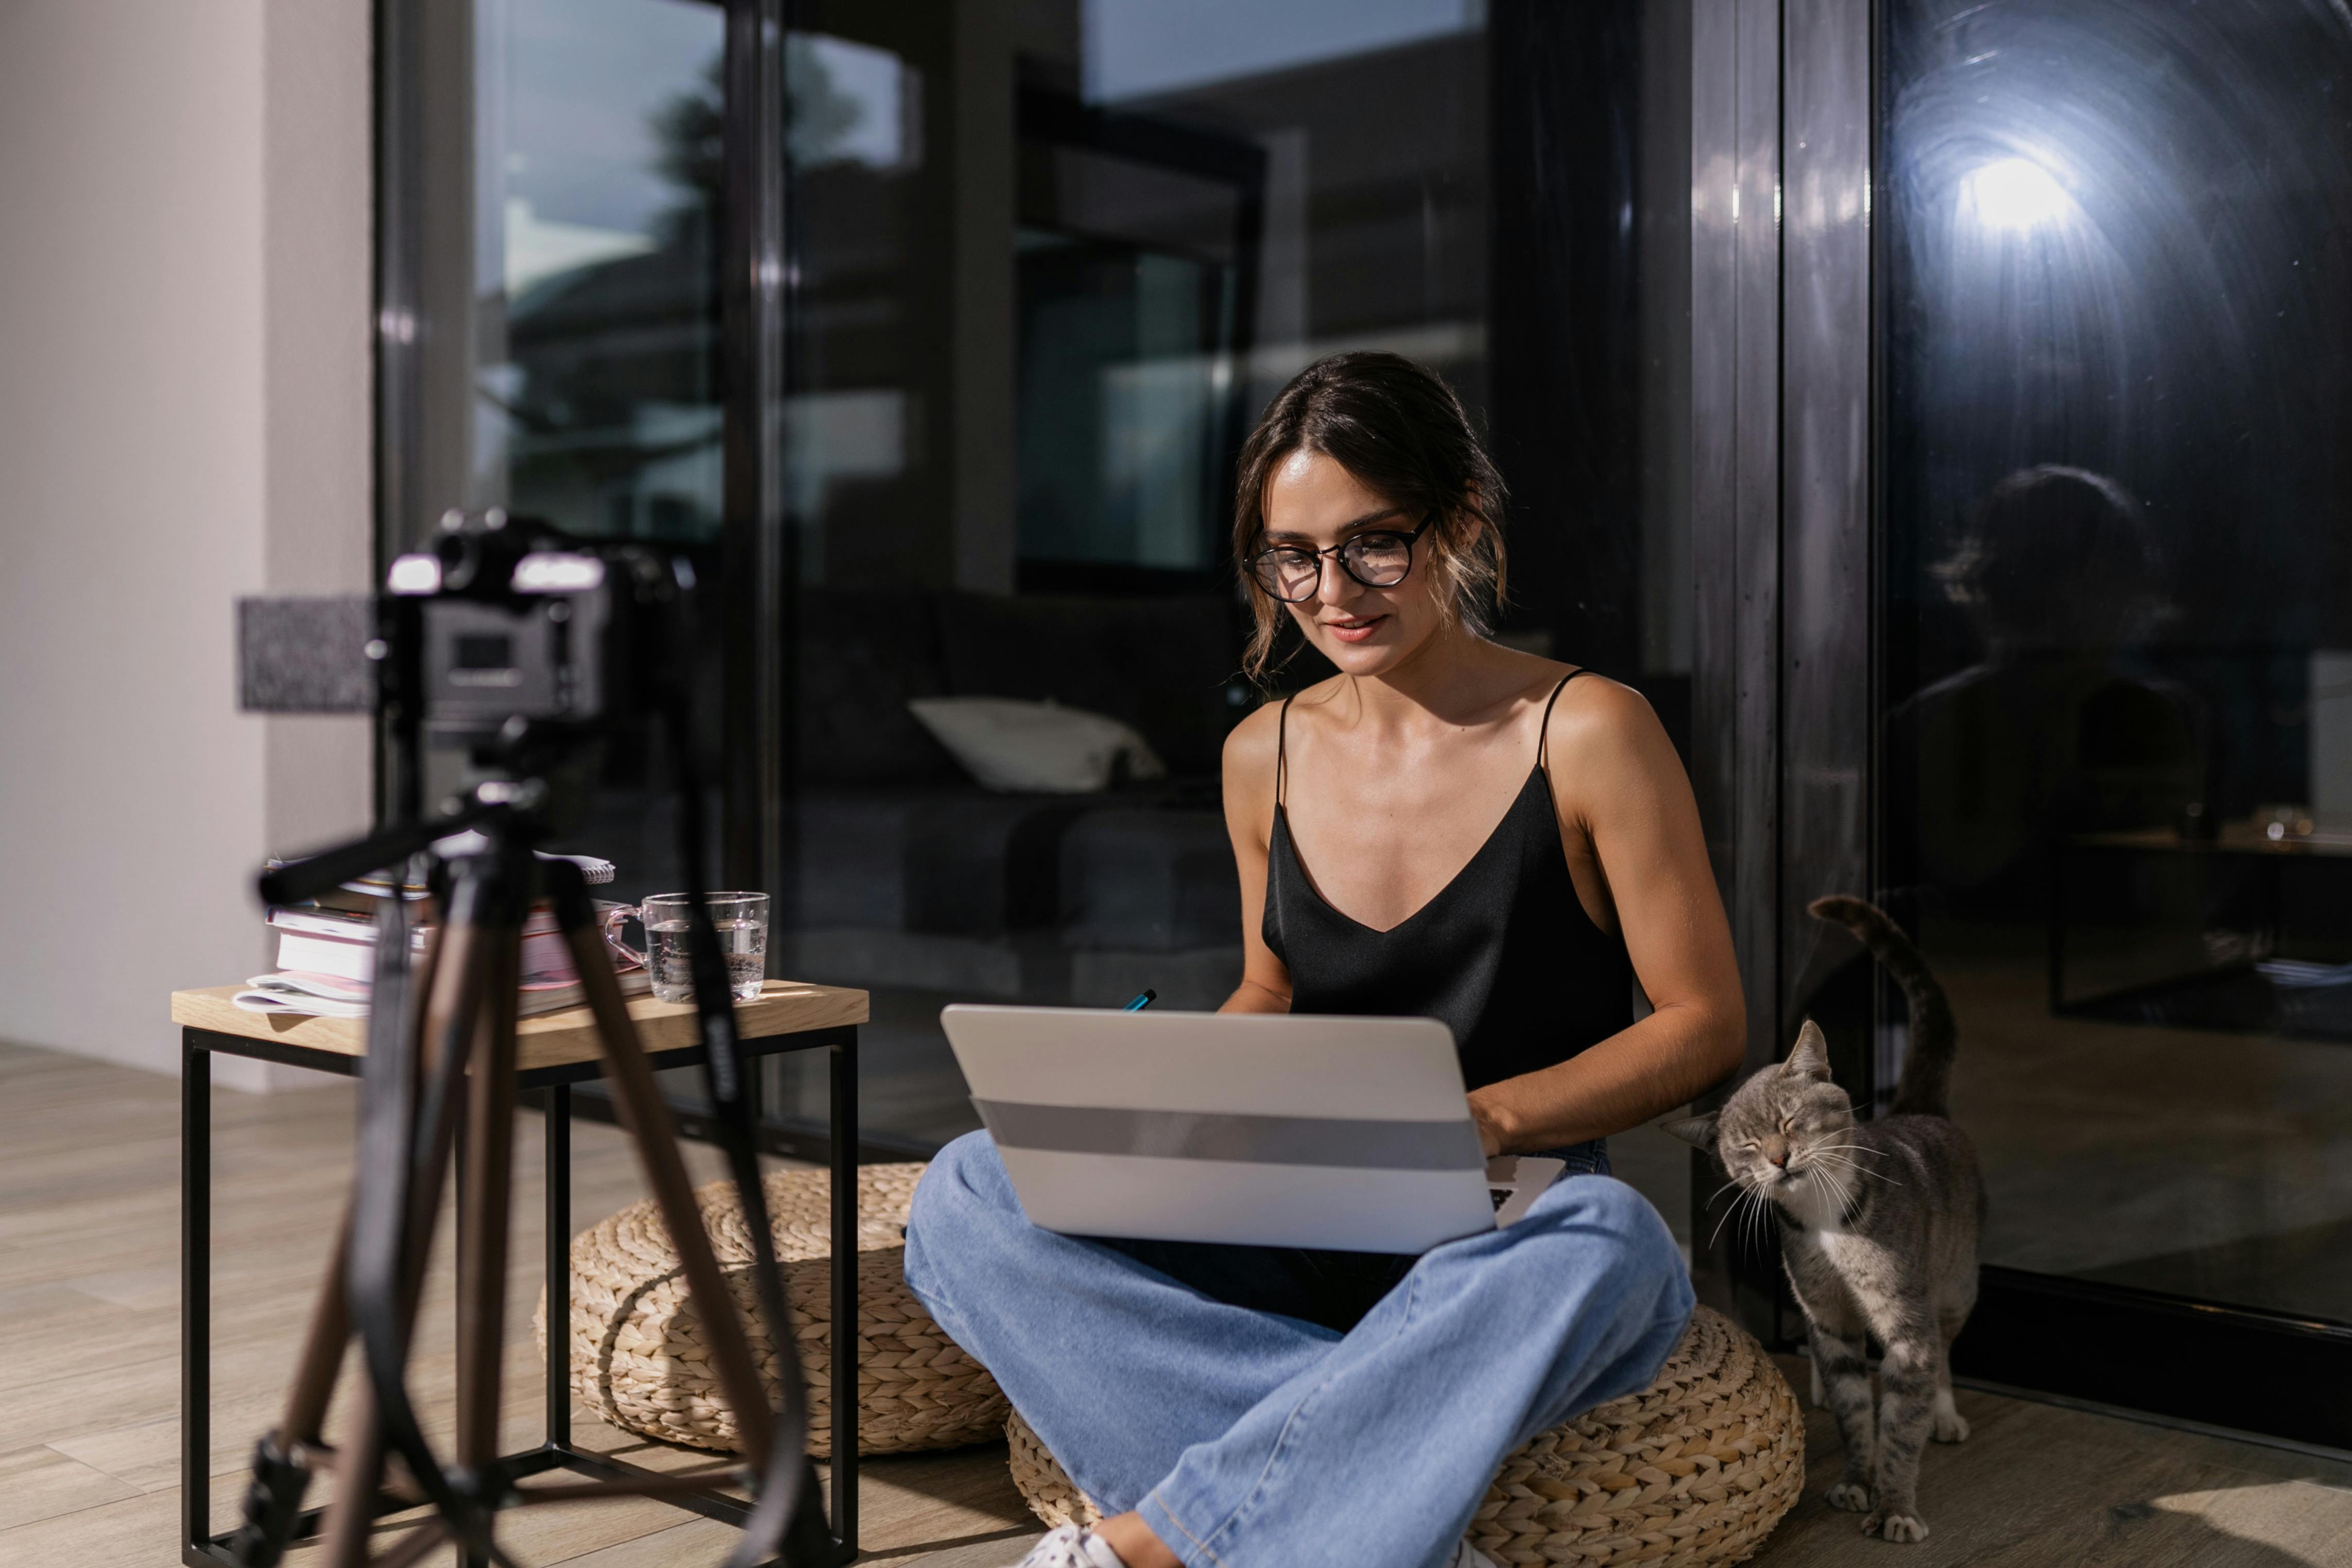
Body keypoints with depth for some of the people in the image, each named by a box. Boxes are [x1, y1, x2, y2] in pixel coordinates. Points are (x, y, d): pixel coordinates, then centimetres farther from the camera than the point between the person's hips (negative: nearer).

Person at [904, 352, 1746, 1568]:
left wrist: (1487, 1118, -19)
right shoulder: (1265, 757, 8)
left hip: (1501, 1243, -3)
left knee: (1609, 1241, -40)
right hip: (1297, 1247, 4)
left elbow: (1705, 1022, -4)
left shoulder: (1586, 732, -5)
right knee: (967, 1199, -18)